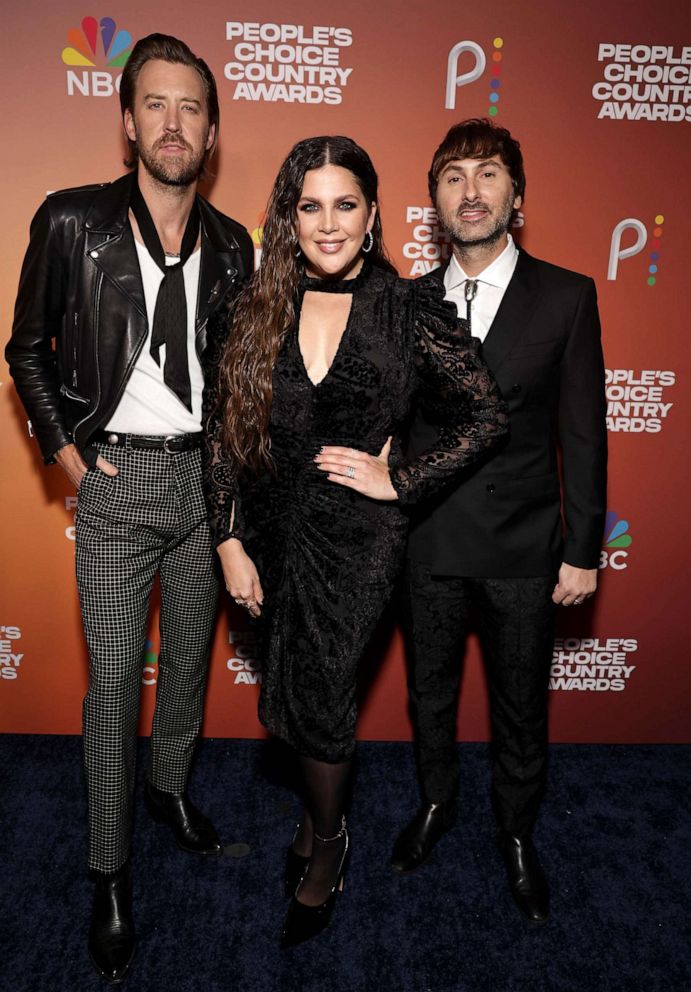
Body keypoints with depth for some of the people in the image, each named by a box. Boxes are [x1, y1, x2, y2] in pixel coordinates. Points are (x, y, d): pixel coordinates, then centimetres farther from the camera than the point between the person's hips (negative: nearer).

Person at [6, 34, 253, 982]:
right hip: (118, 477, -3)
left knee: (190, 657, 16)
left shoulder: (232, 245, 5)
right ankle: (110, 875, 21)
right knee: (114, 676, 2)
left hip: (206, 475, 4)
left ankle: (170, 787, 43)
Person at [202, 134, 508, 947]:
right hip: (270, 530, 3)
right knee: (292, 693, 17)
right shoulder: (258, 308, -1)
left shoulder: (408, 310, -8)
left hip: (355, 538, -3)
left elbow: (485, 415, -3)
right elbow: (223, 431, 0)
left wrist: (399, 478, -10)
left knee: (315, 697, 5)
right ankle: (319, 810, 48)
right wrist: (230, 542, -3)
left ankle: (326, 838, 36)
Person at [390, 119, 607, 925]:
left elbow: (583, 435, -4)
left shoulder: (566, 297, -4)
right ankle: (436, 803, 47)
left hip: (523, 549, -1)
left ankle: (516, 833, 41)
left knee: (521, 705, 15)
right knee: (430, 691, 20)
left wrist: (582, 550, -5)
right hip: (428, 544, 2)